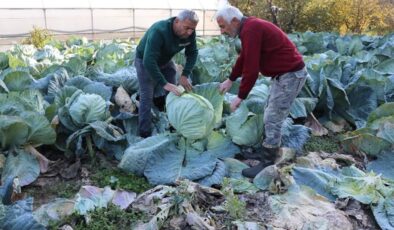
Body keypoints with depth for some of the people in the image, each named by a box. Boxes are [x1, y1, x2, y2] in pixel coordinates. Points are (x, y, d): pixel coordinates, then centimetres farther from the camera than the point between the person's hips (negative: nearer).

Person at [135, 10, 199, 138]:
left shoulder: (190, 33, -20)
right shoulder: (159, 31, -39)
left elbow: (192, 53, -7)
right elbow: (149, 61, -44)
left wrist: (185, 75, -21)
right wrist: (164, 84, -48)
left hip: (165, 61, 6)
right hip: (145, 61, -6)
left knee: (173, 94, 4)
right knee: (147, 97, -11)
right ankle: (145, 135, -6)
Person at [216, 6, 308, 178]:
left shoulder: (250, 30, -22)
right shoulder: (249, 27, 10)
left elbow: (251, 68, -26)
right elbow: (243, 58, 23)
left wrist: (240, 97, -18)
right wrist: (230, 80, 28)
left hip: (291, 75, -10)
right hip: (284, 73, 10)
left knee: (272, 120, -6)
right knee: (270, 117, 19)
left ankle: (267, 165, 3)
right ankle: (269, 154, 32)